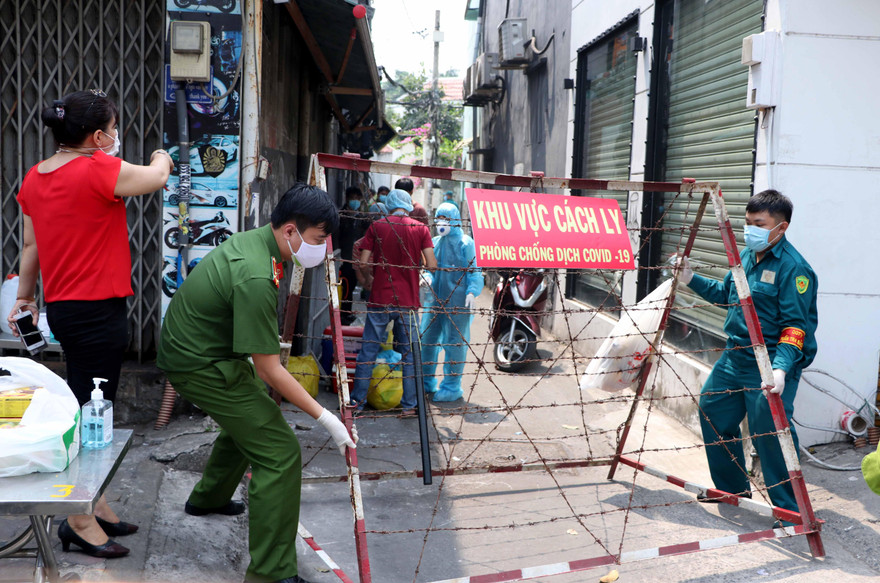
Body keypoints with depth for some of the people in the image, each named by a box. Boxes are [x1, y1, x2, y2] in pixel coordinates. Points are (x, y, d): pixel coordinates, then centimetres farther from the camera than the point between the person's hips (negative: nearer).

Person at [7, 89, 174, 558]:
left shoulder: (34, 177, 9)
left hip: (62, 306, 9)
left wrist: (25, 296, 26)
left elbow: (29, 245, 15)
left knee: (87, 409, 16)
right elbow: (157, 176, -3)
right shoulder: (98, 170, -17)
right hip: (97, 309, -9)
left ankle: (95, 505, 27)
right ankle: (80, 520, 6)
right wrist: (161, 156, 20)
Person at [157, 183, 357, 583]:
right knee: (279, 453, -13)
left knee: (251, 414, 31)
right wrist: (325, 418, -22)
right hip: (201, 366, -10)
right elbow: (269, 370, -27)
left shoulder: (255, 239, 0)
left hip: (190, 345, 10)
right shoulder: (256, 279, -31)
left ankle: (209, 498, 53)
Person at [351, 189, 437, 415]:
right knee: (409, 353, 9)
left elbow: (363, 263, -3)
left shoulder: (376, 227, 0)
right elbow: (432, 265, -6)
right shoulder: (420, 228, 0)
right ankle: (409, 405, 11)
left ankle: (357, 401, 13)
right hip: (408, 301, 0)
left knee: (368, 351, 8)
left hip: (379, 299, 0)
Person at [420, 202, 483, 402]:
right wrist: (428, 278, -1)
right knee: (427, 339, 11)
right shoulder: (434, 242, 13)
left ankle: (452, 387, 10)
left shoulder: (465, 243, -4)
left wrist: (472, 292, -18)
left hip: (457, 301, -6)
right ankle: (426, 382, 26)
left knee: (454, 342, -1)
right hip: (435, 299, 6)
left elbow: (473, 271, -5)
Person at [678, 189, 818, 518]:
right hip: (735, 358, 9)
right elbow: (725, 293, 25)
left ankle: (790, 509, 10)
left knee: (770, 434, -8)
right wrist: (691, 279, 16)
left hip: (770, 367, -9)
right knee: (712, 410, 17)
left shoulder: (793, 267, -17)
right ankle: (732, 488, 36)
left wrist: (780, 368, -33)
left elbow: (795, 327, -22)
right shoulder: (746, 256, 9)